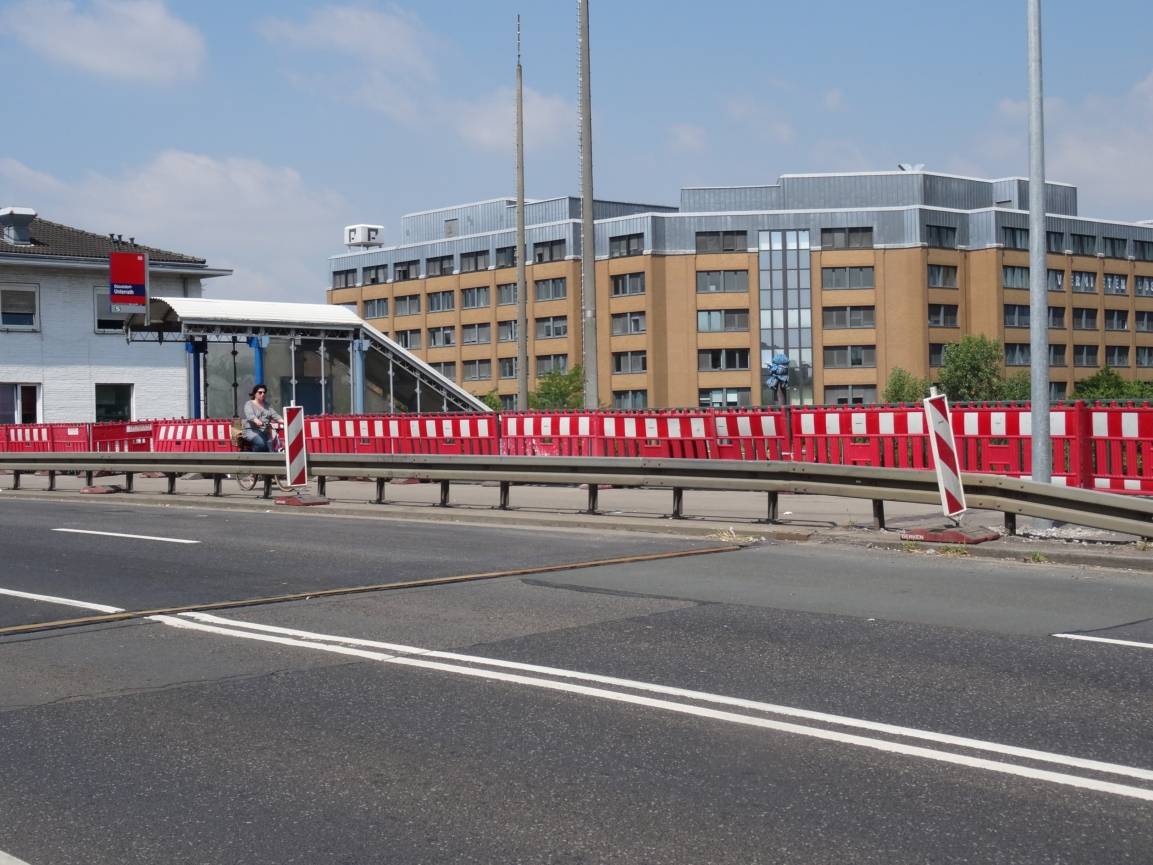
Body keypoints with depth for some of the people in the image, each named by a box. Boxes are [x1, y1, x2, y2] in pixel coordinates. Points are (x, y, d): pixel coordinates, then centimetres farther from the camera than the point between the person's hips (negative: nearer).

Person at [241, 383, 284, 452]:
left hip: (265, 432, 5)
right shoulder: (249, 404, 4)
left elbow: (274, 415, 9)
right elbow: (250, 415, -16)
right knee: (261, 443, -34)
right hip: (252, 431, -5)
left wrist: (284, 421, -12)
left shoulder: (267, 405, 22)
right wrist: (257, 421, -38)